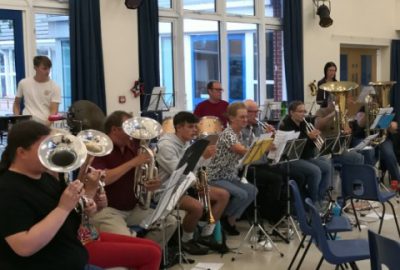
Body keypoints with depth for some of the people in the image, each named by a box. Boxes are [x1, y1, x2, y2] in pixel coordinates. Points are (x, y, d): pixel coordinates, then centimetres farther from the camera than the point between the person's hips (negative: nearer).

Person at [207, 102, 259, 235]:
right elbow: (244, 151, -36)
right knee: (242, 194, -24)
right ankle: (222, 217, 1)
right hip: (216, 177, -9)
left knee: (252, 190, -9)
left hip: (230, 176, 9)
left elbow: (242, 153, 11)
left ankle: (230, 217, 5)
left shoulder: (239, 134, 9)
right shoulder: (227, 134, -21)